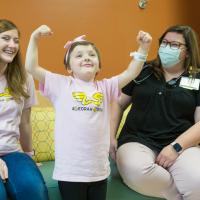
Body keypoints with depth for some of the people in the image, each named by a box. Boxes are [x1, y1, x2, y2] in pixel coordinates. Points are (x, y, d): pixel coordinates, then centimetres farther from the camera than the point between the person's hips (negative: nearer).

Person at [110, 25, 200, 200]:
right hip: (137, 140, 2)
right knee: (135, 171, -34)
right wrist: (111, 136, 5)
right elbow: (119, 104, 17)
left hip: (181, 144, -1)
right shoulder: (142, 71, 12)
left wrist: (176, 147, -14)